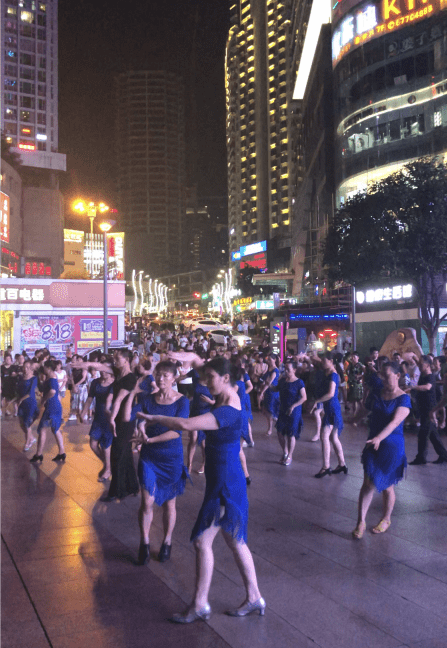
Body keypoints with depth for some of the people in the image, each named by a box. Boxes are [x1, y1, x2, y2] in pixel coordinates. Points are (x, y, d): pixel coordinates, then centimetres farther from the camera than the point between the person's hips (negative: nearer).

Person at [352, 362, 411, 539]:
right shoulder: (377, 391, 2)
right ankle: (361, 522, 2)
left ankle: (386, 519, 30)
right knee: (368, 482, -3)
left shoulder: (403, 399, -13)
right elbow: (367, 408, 20)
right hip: (373, 443, 4)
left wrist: (379, 438, -39)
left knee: (387, 485, 9)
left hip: (392, 446, -4)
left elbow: (395, 422, -27)